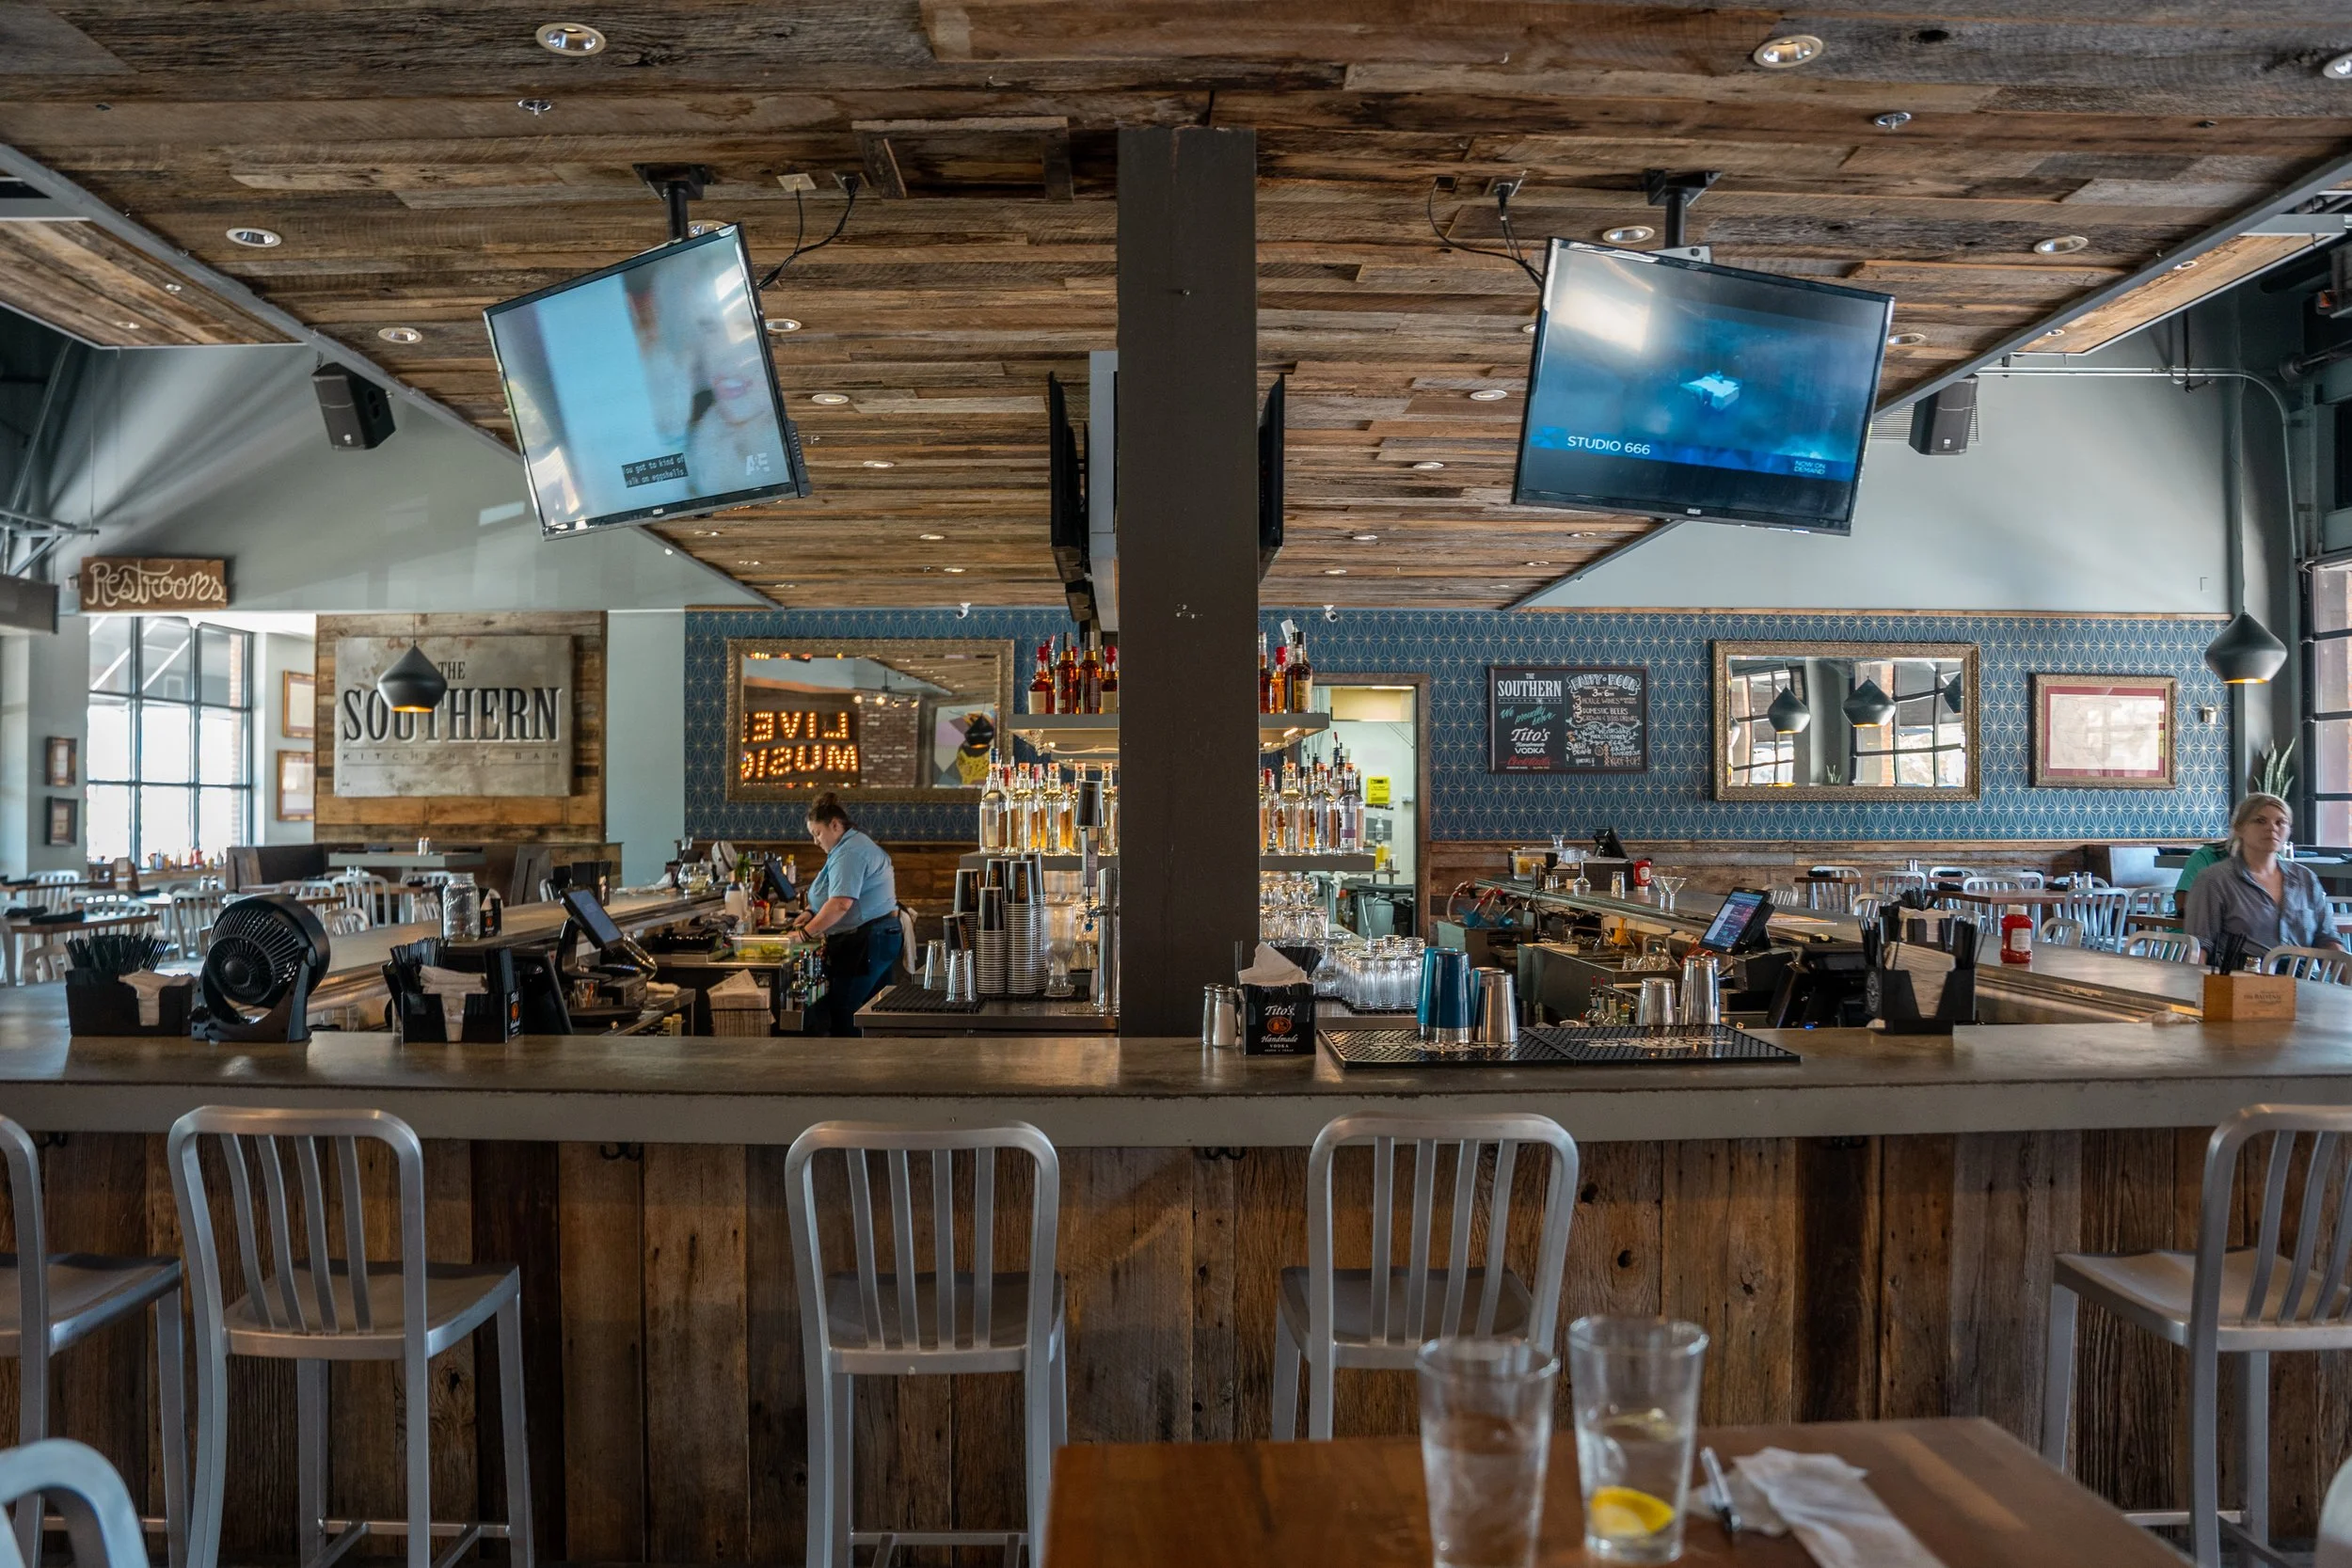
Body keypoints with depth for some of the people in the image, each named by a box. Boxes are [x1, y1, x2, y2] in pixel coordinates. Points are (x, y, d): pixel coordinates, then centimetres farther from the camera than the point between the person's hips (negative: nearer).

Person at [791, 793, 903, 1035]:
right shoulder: (856, 845, 20)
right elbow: (843, 899, 29)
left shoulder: (849, 852, -16)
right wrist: (812, 913, 14)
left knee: (844, 1017, -7)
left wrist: (806, 932, -21)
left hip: (865, 942, -11)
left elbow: (840, 903, -26)